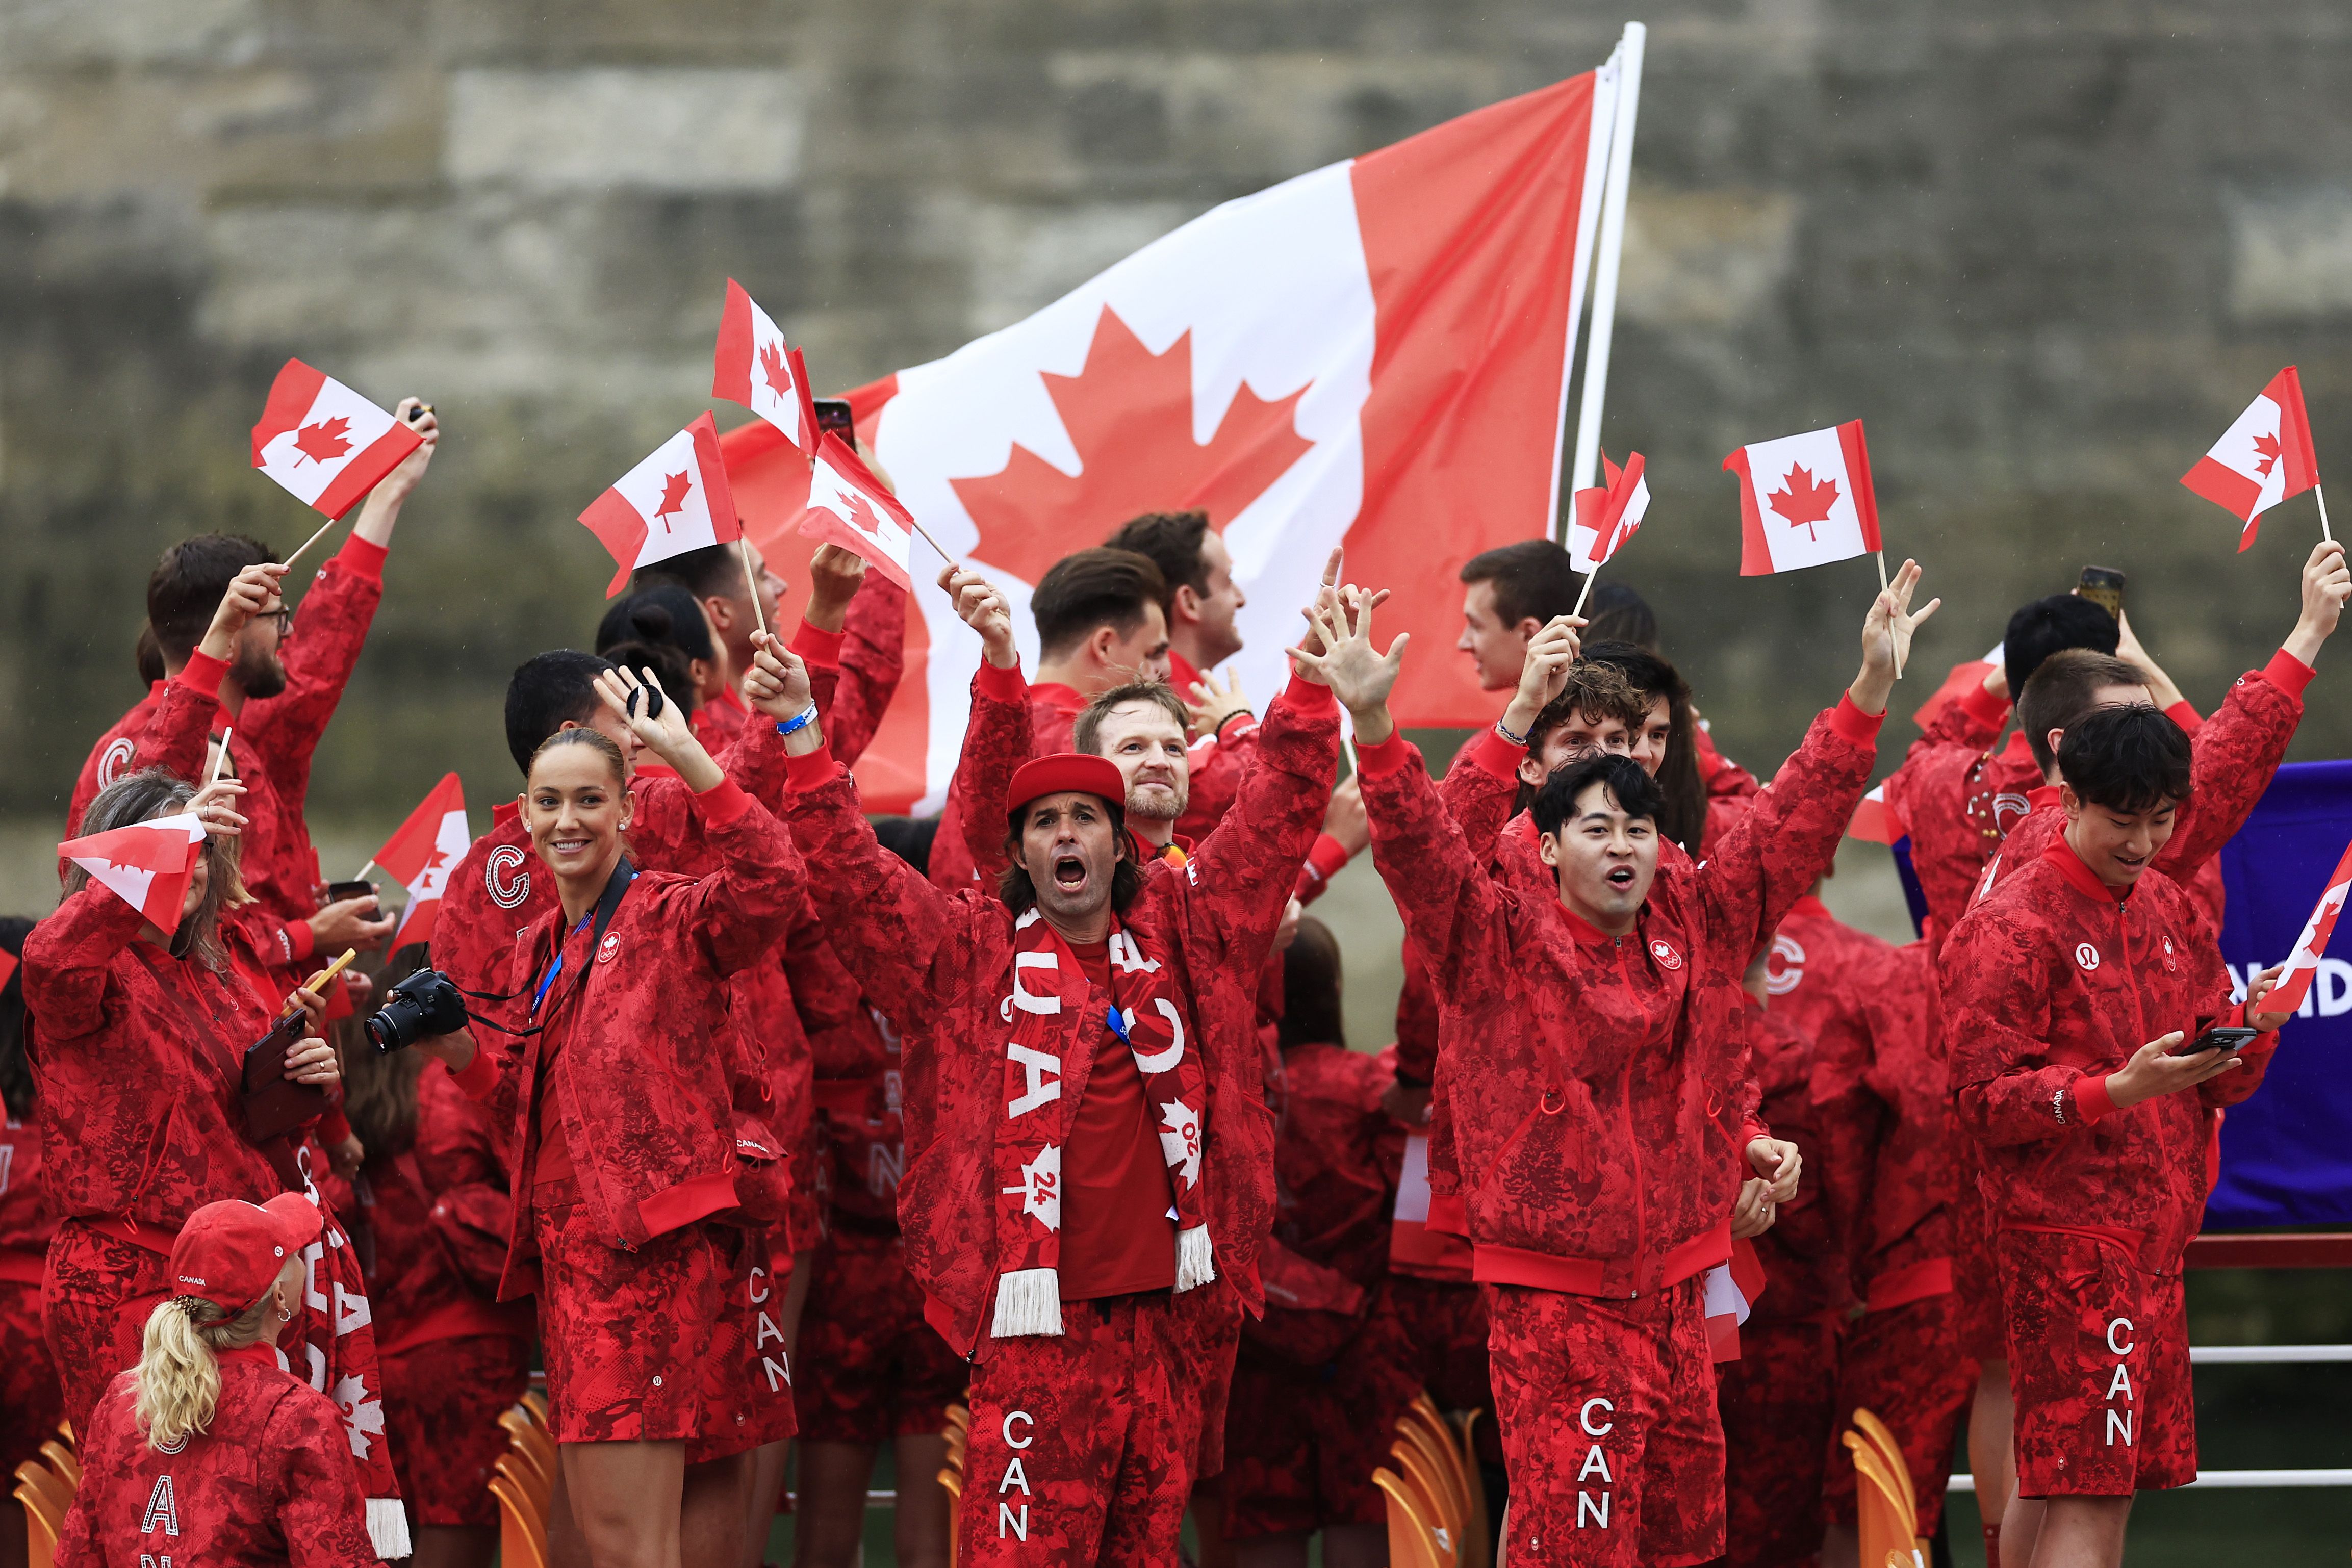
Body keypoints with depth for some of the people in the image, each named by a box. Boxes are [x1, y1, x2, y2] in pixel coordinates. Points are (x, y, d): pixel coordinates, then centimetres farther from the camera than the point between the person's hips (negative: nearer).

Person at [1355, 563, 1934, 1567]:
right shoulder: (1496, 941, -5)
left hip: (1675, 1286, 5)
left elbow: (1796, 821, 12)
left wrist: (1872, 686, 8)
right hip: (1552, 1298, -5)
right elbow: (1416, 844, -19)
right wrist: (1372, 722, -34)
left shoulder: (1697, 925, 7)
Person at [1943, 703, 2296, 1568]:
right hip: (2067, 1238, -7)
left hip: (2155, 1237, 7)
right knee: (2086, 1495, -12)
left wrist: (2251, 1032, -6)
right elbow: (1984, 1100, -12)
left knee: (2115, 1483, 6)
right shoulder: (2012, 926, -7)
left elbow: (2221, 1085, 17)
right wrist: (2120, 1089, -24)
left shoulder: (2171, 911, 15)